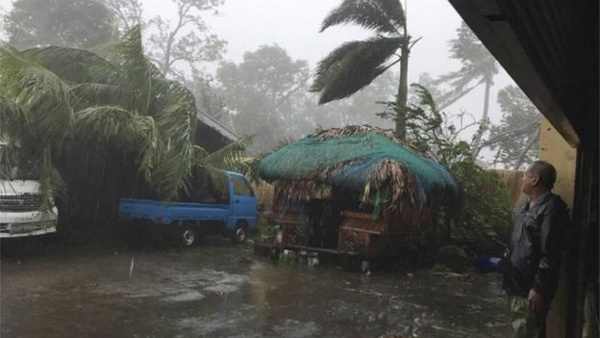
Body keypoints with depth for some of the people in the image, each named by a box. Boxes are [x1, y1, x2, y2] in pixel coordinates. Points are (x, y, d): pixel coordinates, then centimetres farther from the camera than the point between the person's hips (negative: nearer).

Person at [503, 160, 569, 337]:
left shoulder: (551, 208, -19)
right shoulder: (528, 203, 11)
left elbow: (550, 254, -22)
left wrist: (539, 288, -23)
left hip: (531, 286, -9)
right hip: (517, 282, 9)